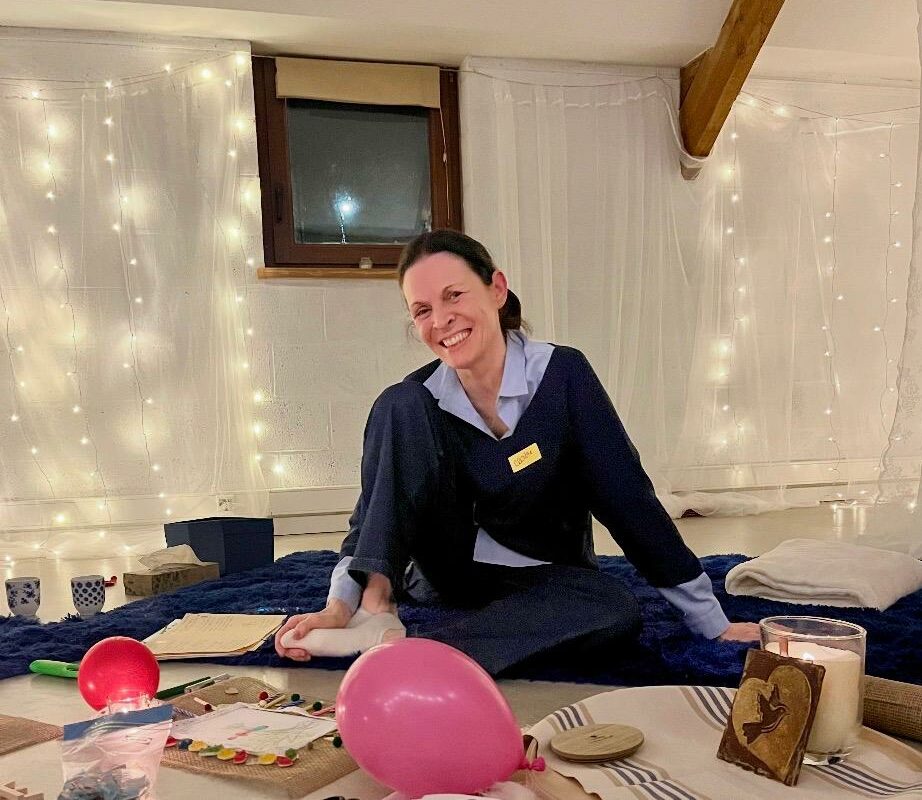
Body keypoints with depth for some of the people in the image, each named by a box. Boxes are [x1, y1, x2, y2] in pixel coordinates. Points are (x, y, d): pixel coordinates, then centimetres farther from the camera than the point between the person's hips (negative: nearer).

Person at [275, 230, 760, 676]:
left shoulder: (562, 375, -17)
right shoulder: (413, 402, -11)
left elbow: (628, 500, -17)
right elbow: (370, 515, -12)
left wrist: (714, 624, -14)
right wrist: (339, 606, -30)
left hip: (545, 579, 0)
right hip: (449, 572, 1)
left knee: (615, 613, -37)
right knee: (400, 407, -20)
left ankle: (398, 646, -37)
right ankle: (376, 607, -25)